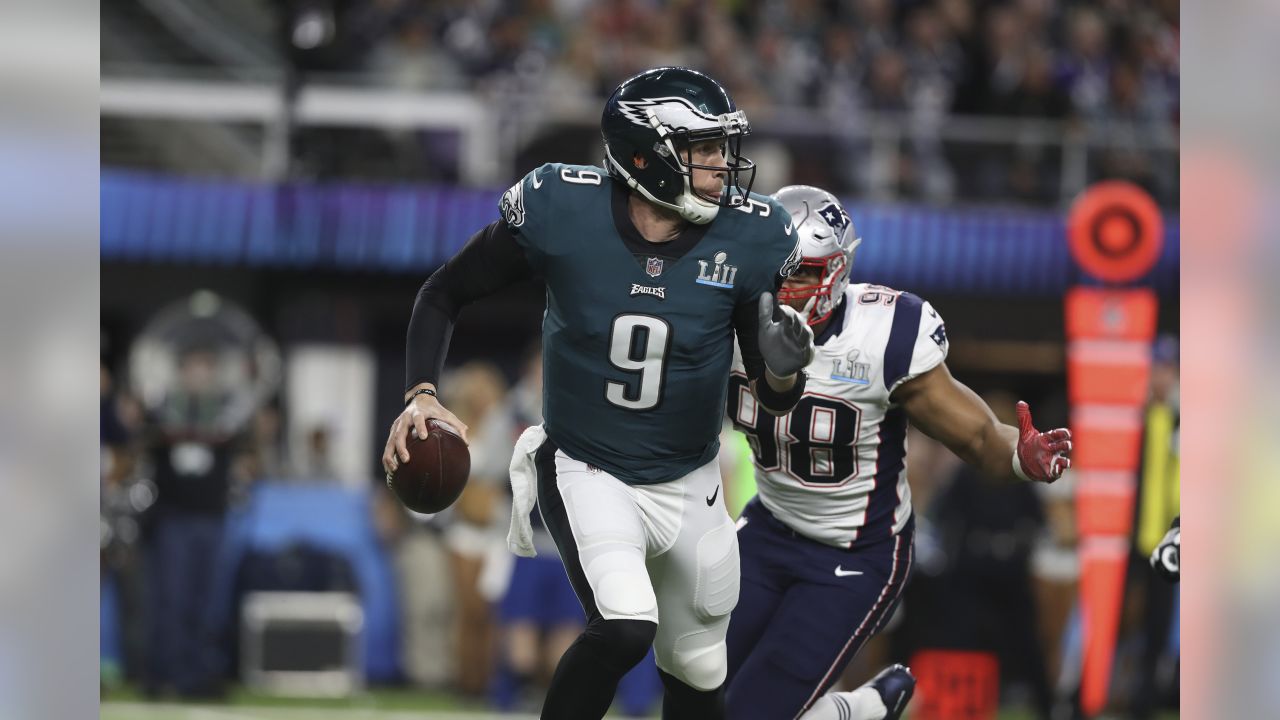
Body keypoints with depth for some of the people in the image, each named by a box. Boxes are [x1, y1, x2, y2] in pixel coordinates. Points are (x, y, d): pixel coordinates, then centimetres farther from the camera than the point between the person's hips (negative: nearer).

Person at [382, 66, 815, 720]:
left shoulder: (749, 237, -15)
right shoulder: (559, 209, -20)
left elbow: (773, 400, -7)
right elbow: (444, 294, -4)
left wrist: (781, 370, -30)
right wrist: (421, 393, -18)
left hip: (688, 487, 3)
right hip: (584, 471, -3)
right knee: (624, 628, -28)